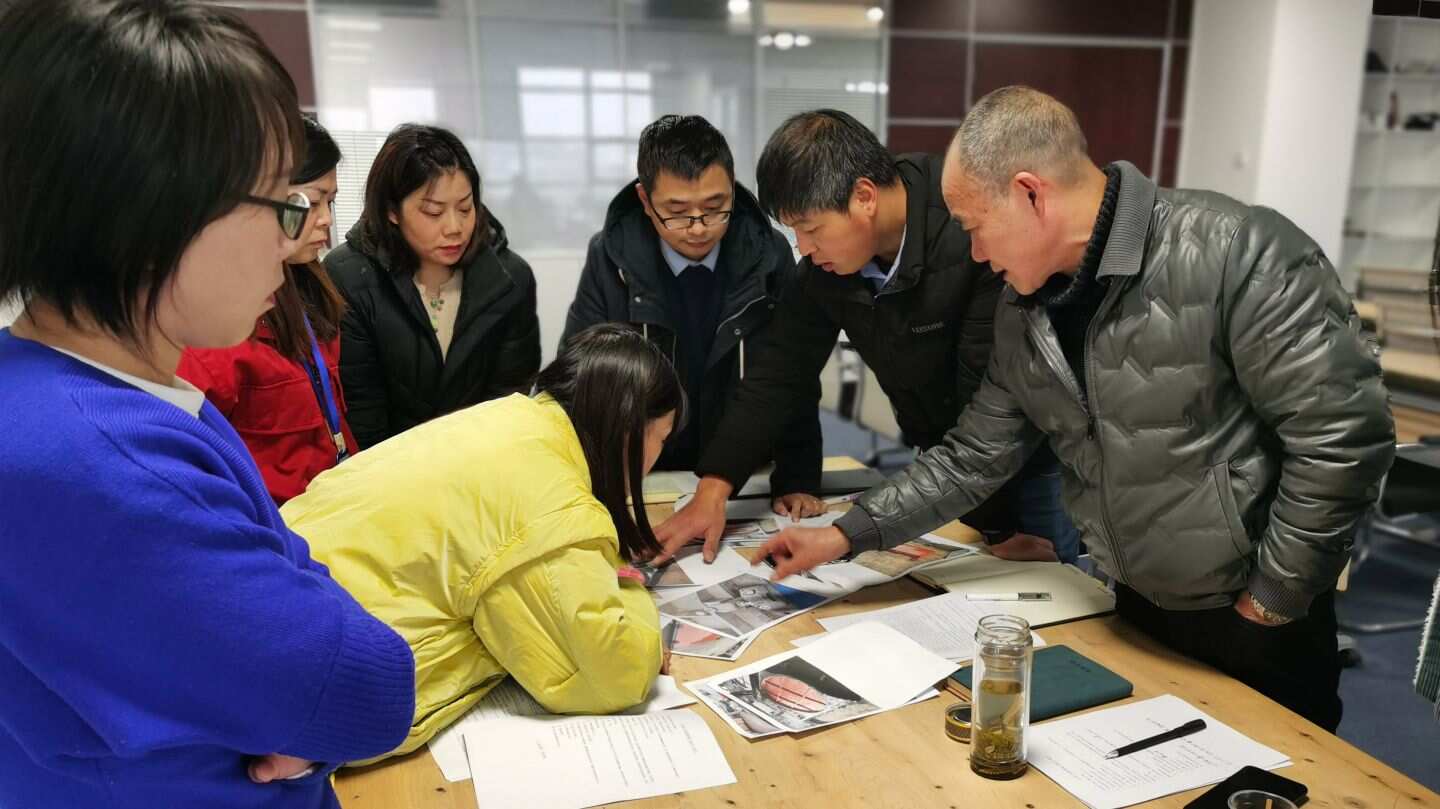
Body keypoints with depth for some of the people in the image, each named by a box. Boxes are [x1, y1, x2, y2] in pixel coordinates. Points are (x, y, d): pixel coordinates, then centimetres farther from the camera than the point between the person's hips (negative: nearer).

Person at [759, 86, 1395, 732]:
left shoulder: (1235, 254, -23)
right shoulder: (1023, 313, -2)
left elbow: (1343, 433, -22)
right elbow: (976, 457, 4)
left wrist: (1272, 600, -15)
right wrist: (847, 534, 0)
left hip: (1255, 628, -6)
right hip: (1135, 612, 6)